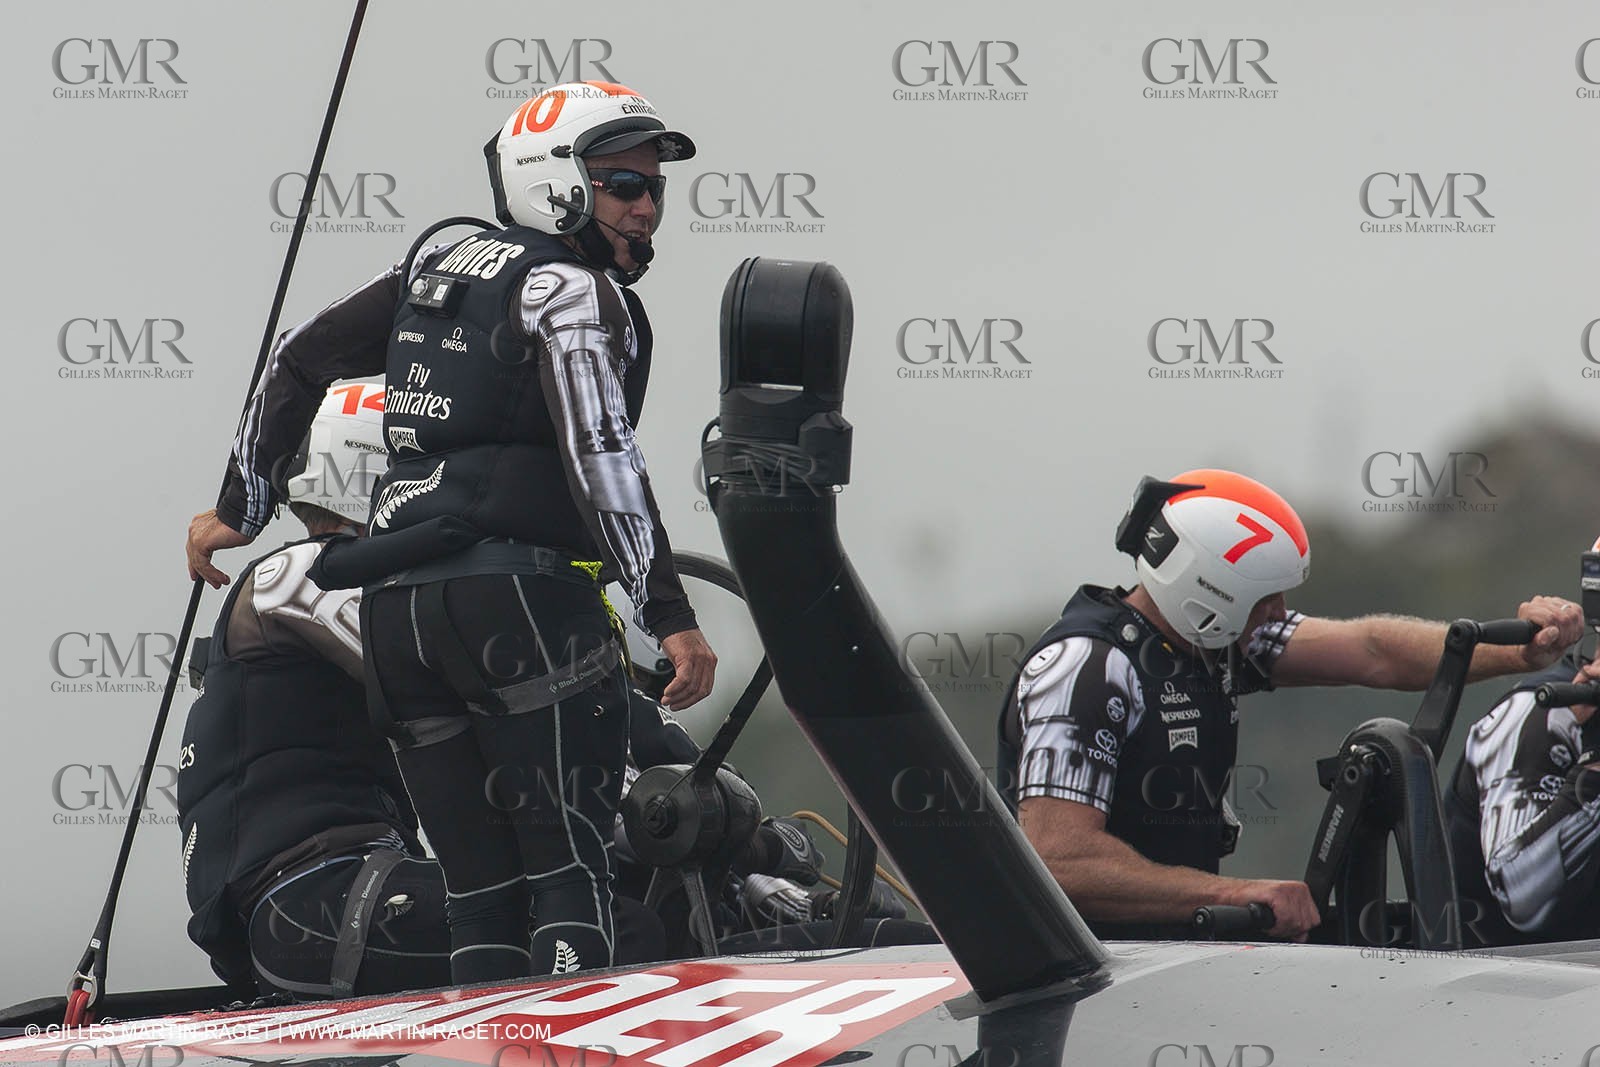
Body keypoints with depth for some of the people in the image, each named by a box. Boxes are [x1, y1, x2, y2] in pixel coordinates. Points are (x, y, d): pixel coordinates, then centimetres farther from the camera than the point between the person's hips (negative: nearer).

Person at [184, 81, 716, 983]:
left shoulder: (440, 270, 21)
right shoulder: (575, 291, -2)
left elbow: (301, 359, 24)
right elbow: (599, 455, -15)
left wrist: (241, 506, 32)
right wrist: (670, 613, -18)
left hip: (396, 606, 7)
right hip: (519, 588, -7)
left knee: (480, 886, 7)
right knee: (571, 870, -9)